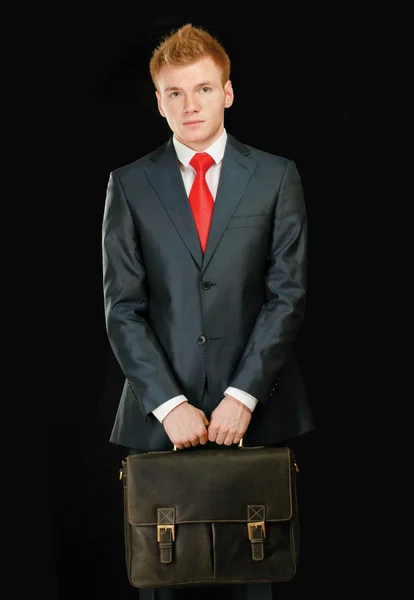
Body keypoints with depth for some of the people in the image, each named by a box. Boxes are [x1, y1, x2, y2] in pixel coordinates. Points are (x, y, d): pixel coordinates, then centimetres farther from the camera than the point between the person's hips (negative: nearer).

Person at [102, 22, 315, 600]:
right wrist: (168, 403, -10)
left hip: (255, 411, 0)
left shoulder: (277, 177, 4)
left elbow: (288, 294, -1)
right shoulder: (129, 184, 6)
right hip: (160, 416, 0)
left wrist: (243, 396, -11)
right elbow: (122, 307, 1)